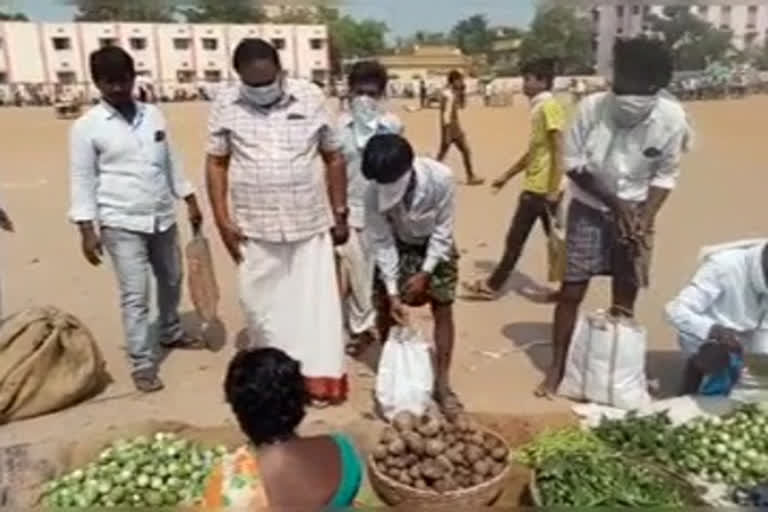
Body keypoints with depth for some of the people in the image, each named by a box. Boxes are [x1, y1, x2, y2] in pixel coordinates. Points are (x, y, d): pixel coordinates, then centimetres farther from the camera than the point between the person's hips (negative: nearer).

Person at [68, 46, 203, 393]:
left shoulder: (154, 115, 5)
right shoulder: (87, 127, -7)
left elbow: (171, 162, 12)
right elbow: (82, 181, -7)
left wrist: (190, 201, 11)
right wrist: (87, 229, -13)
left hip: (163, 217, 5)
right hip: (121, 223, -5)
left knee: (171, 280, 19)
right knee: (135, 294, -4)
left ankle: (171, 333, 43)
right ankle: (143, 364, 7)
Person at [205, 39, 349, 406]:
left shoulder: (310, 98, -3)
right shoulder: (225, 105, -3)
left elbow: (334, 157, 3)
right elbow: (216, 163, 3)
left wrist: (340, 213, 3)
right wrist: (222, 219, -3)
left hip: (310, 224, 0)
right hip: (255, 227, 1)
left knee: (315, 301, 5)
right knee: (262, 305, 11)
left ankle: (320, 377, 19)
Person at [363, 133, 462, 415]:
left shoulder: (441, 178, -36)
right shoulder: (376, 192, -31)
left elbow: (443, 229, -22)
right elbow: (382, 242, -23)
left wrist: (425, 273, -23)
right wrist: (393, 293, -25)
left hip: (436, 246, -1)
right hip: (397, 246, 1)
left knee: (443, 310, -4)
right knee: (385, 309, 0)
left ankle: (442, 384, 7)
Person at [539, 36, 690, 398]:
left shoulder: (672, 119, -17)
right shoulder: (592, 107, -21)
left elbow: (665, 176, -6)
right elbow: (573, 163, -12)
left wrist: (645, 220, -17)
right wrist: (614, 203, -15)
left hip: (635, 212, 2)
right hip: (589, 209, -1)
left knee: (625, 299, 9)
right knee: (572, 291, 0)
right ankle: (557, 368, 15)